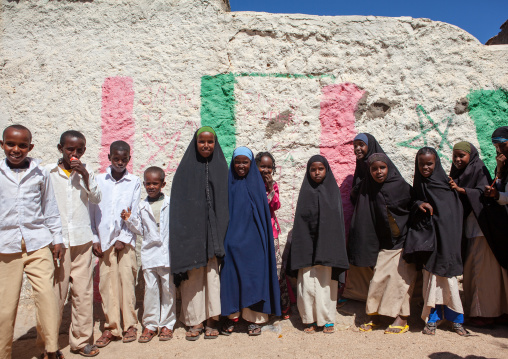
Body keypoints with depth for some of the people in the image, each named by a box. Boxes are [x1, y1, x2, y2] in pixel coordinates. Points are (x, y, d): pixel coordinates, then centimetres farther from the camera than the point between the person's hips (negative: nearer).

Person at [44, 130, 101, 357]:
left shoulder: (85, 172, 9)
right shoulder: (48, 172, 3)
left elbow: (96, 199, -1)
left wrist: (85, 175, -12)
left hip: (82, 240, 2)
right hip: (56, 240, -2)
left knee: (83, 291, 5)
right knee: (55, 292, 2)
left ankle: (81, 340, 18)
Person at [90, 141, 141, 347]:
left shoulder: (134, 182, 3)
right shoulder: (99, 181, 6)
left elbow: (134, 213, 1)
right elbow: (92, 211, 7)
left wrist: (124, 238, -6)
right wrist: (95, 239, 2)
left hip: (126, 239, -1)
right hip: (104, 239, 1)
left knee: (127, 280, 0)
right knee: (107, 281, 3)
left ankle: (130, 325, 12)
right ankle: (111, 327, 13)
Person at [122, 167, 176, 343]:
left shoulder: (170, 204, 1)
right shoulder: (142, 206, 8)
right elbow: (140, 230, 13)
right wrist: (130, 220, -2)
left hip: (168, 254, -2)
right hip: (149, 254, 2)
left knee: (168, 289, 5)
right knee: (150, 289, 6)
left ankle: (167, 324, 18)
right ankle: (150, 325, 18)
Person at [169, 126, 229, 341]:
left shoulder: (221, 166, 9)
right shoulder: (186, 168, 5)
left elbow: (225, 200, 7)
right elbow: (179, 202, 2)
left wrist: (223, 232, -1)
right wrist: (182, 232, -7)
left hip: (214, 230, 1)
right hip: (191, 230, -1)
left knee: (212, 273, 1)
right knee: (193, 274, 1)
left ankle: (212, 319, 12)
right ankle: (194, 321, 12)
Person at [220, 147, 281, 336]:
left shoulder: (257, 183, 3)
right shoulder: (228, 184, 5)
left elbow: (264, 211, 3)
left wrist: (262, 238, -3)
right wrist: (223, 238, -1)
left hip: (253, 238, -1)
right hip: (232, 238, 1)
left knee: (253, 275, 2)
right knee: (231, 275, 3)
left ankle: (254, 318, 12)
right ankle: (232, 316, 16)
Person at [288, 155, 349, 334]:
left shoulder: (333, 191, 7)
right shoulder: (305, 192, 7)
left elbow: (338, 220, 5)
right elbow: (300, 220, 4)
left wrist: (336, 248, -3)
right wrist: (302, 247, -4)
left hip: (327, 245, 0)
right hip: (307, 244, 1)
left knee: (326, 282, 2)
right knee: (308, 283, 1)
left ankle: (327, 320, 15)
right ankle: (310, 319, 14)